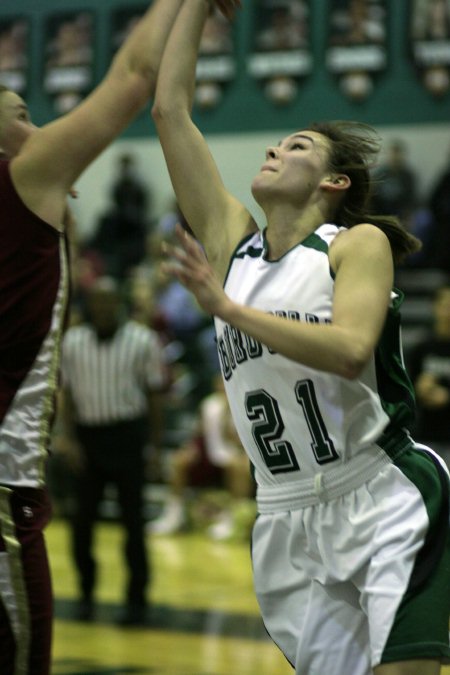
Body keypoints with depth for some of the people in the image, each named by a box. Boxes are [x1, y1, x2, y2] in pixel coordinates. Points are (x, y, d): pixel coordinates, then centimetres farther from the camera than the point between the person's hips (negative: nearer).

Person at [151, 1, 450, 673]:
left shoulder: (359, 243, -3)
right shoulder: (230, 242, 11)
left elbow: (350, 351, -22)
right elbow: (170, 108, 11)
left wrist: (226, 308, -23)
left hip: (385, 500, -5)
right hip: (288, 520, 5)